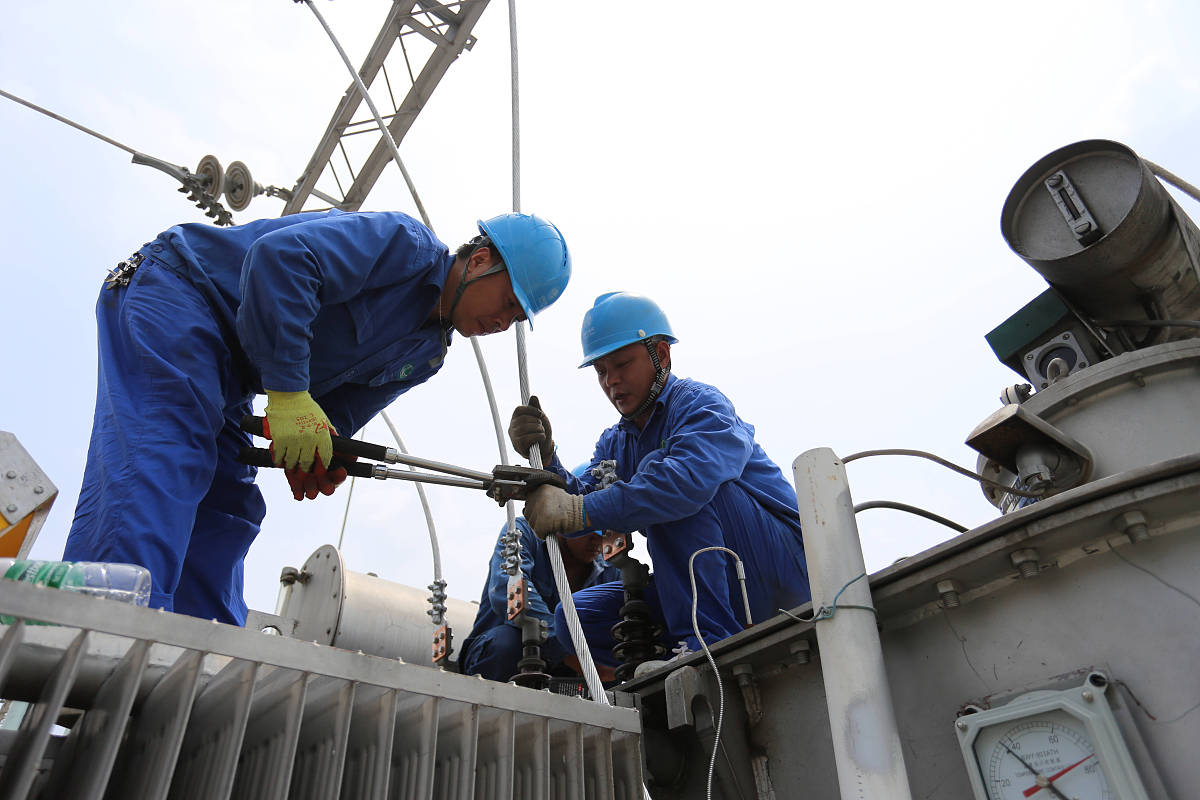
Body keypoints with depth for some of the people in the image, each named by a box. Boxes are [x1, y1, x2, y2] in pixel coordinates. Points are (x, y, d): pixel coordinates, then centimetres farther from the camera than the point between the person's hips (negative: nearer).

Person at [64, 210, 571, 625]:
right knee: (160, 458, -25)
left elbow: (337, 412, 5)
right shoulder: (407, 243, -19)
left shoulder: (428, 353, 8)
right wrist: (288, 391, -34)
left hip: (224, 372, 9)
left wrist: (325, 456, -19)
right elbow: (279, 255, -32)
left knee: (226, 508, 0)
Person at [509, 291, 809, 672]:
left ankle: (705, 640, -27)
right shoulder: (615, 443, 13)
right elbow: (582, 496, -5)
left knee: (657, 471, -27)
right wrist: (544, 459, -23)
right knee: (577, 615, 0)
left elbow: (691, 479, -36)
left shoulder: (701, 404, -13)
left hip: (780, 562, -7)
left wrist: (578, 511, -38)